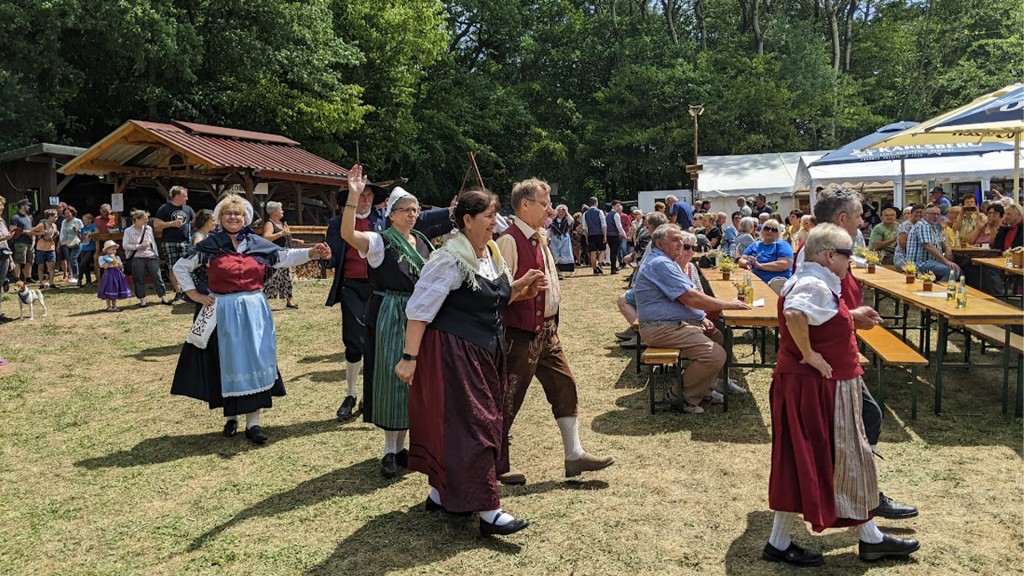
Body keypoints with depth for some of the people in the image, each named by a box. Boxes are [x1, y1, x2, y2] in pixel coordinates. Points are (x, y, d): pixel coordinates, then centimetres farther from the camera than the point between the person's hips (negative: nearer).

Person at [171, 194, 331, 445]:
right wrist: (193, 293, 0)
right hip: (223, 313, -1)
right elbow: (180, 267, 7)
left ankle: (253, 422, 6)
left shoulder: (257, 243, 6)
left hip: (253, 311, 2)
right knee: (227, 364, 6)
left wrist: (311, 253, -9)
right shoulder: (210, 245, 0)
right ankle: (230, 417, 22)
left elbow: (285, 257, 5)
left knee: (254, 363, 0)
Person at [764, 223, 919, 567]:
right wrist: (808, 355, -29)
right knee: (803, 464, 1)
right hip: (812, 388, -11)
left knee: (848, 460, 18)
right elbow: (793, 314, -41)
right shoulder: (815, 285, -21)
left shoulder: (813, 281, 11)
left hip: (829, 387, 11)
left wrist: (851, 316, 18)